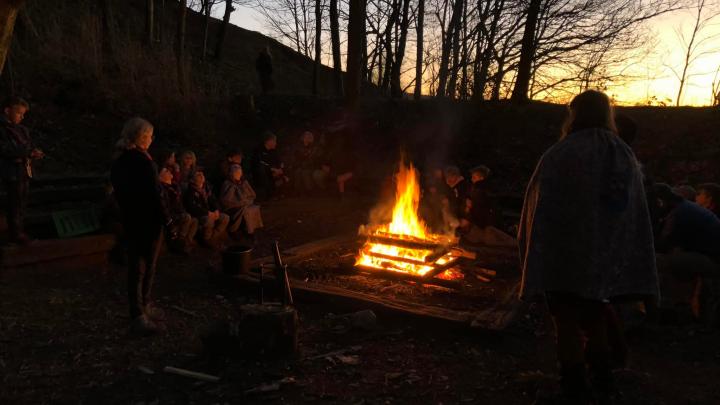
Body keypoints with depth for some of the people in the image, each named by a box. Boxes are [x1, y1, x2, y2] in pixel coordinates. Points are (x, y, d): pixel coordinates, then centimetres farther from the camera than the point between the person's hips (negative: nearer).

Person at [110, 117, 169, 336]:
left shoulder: (119, 162, 5)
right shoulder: (144, 162, -20)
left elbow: (118, 192, 11)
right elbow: (153, 195, -21)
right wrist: (166, 220, -13)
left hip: (129, 221, 7)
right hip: (148, 222, -7)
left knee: (136, 266, 13)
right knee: (147, 266, 5)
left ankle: (142, 308, 22)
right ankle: (140, 314, 14)